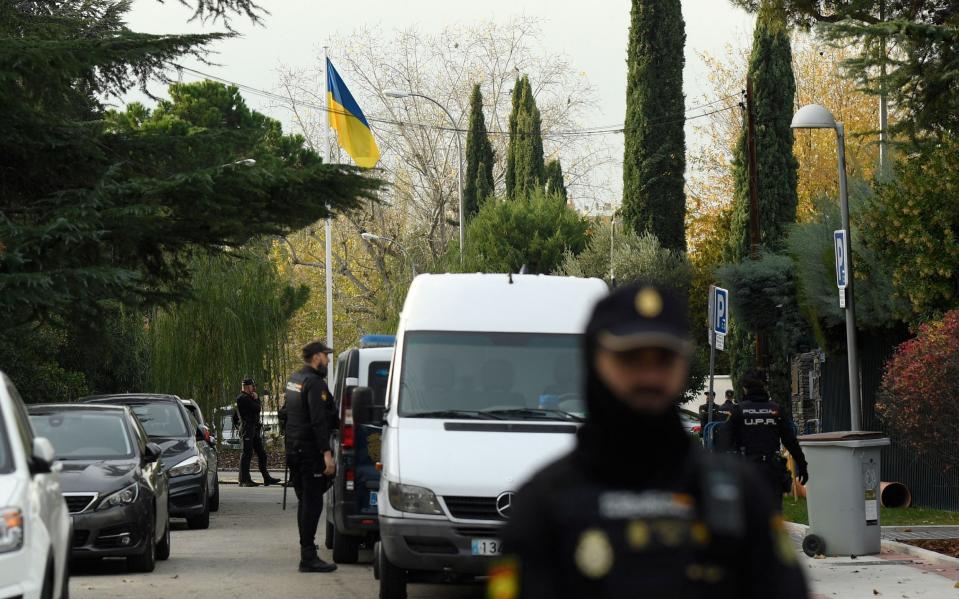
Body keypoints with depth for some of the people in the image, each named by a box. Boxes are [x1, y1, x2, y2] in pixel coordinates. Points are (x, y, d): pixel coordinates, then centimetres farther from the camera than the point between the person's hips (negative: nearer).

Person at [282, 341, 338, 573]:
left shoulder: (294, 380, 15)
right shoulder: (315, 383, -16)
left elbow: (286, 414, 24)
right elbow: (319, 421, -23)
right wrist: (327, 453, -24)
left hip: (294, 449, 10)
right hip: (310, 452, -10)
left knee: (305, 500, 18)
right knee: (312, 502, -9)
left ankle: (307, 549, 27)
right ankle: (308, 557, -13)